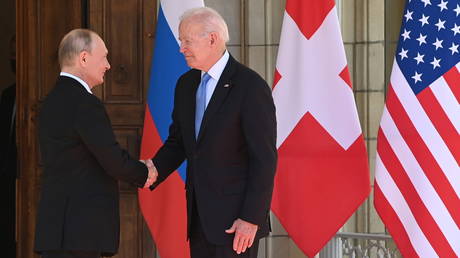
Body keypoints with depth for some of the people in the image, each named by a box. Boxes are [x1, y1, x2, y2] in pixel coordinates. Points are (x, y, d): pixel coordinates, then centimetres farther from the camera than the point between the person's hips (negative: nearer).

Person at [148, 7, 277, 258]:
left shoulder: (250, 86, -13)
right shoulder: (186, 84, 10)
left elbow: (265, 158, -14)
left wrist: (251, 218, -18)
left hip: (235, 215, -7)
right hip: (199, 214, 7)